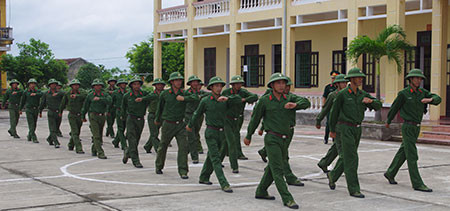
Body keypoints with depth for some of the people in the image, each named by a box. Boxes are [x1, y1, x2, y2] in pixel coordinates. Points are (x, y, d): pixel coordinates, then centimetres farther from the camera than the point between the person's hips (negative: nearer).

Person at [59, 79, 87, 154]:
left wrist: (76, 96, -33)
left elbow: (85, 95, -26)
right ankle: (78, 148, -16)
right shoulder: (67, 94, -1)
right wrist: (60, 112, 25)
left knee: (77, 132, 14)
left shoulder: (81, 92, -1)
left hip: (80, 116, 2)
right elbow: (63, 103, 14)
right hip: (72, 116, -2)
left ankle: (70, 145, 36)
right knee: (75, 132, -12)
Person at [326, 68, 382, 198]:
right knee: (351, 158, -9)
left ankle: (332, 175, 39)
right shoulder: (342, 94, -9)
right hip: (345, 128, -6)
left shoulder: (362, 94, 7)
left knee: (346, 157, 16)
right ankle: (353, 189, -5)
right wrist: (332, 130, 5)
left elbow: (378, 106, 5)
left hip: (357, 129, 7)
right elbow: (334, 112, -1)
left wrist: (371, 101, -17)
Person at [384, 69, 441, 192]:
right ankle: (417, 184, -8)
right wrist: (388, 122, 15)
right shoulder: (403, 94, -9)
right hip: (408, 127, -7)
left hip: (416, 128, 7)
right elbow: (394, 108, 3)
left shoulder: (422, 92, 7)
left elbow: (438, 99, -1)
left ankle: (390, 174, 32)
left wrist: (430, 99, -24)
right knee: (412, 156, -8)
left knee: (403, 153, 16)